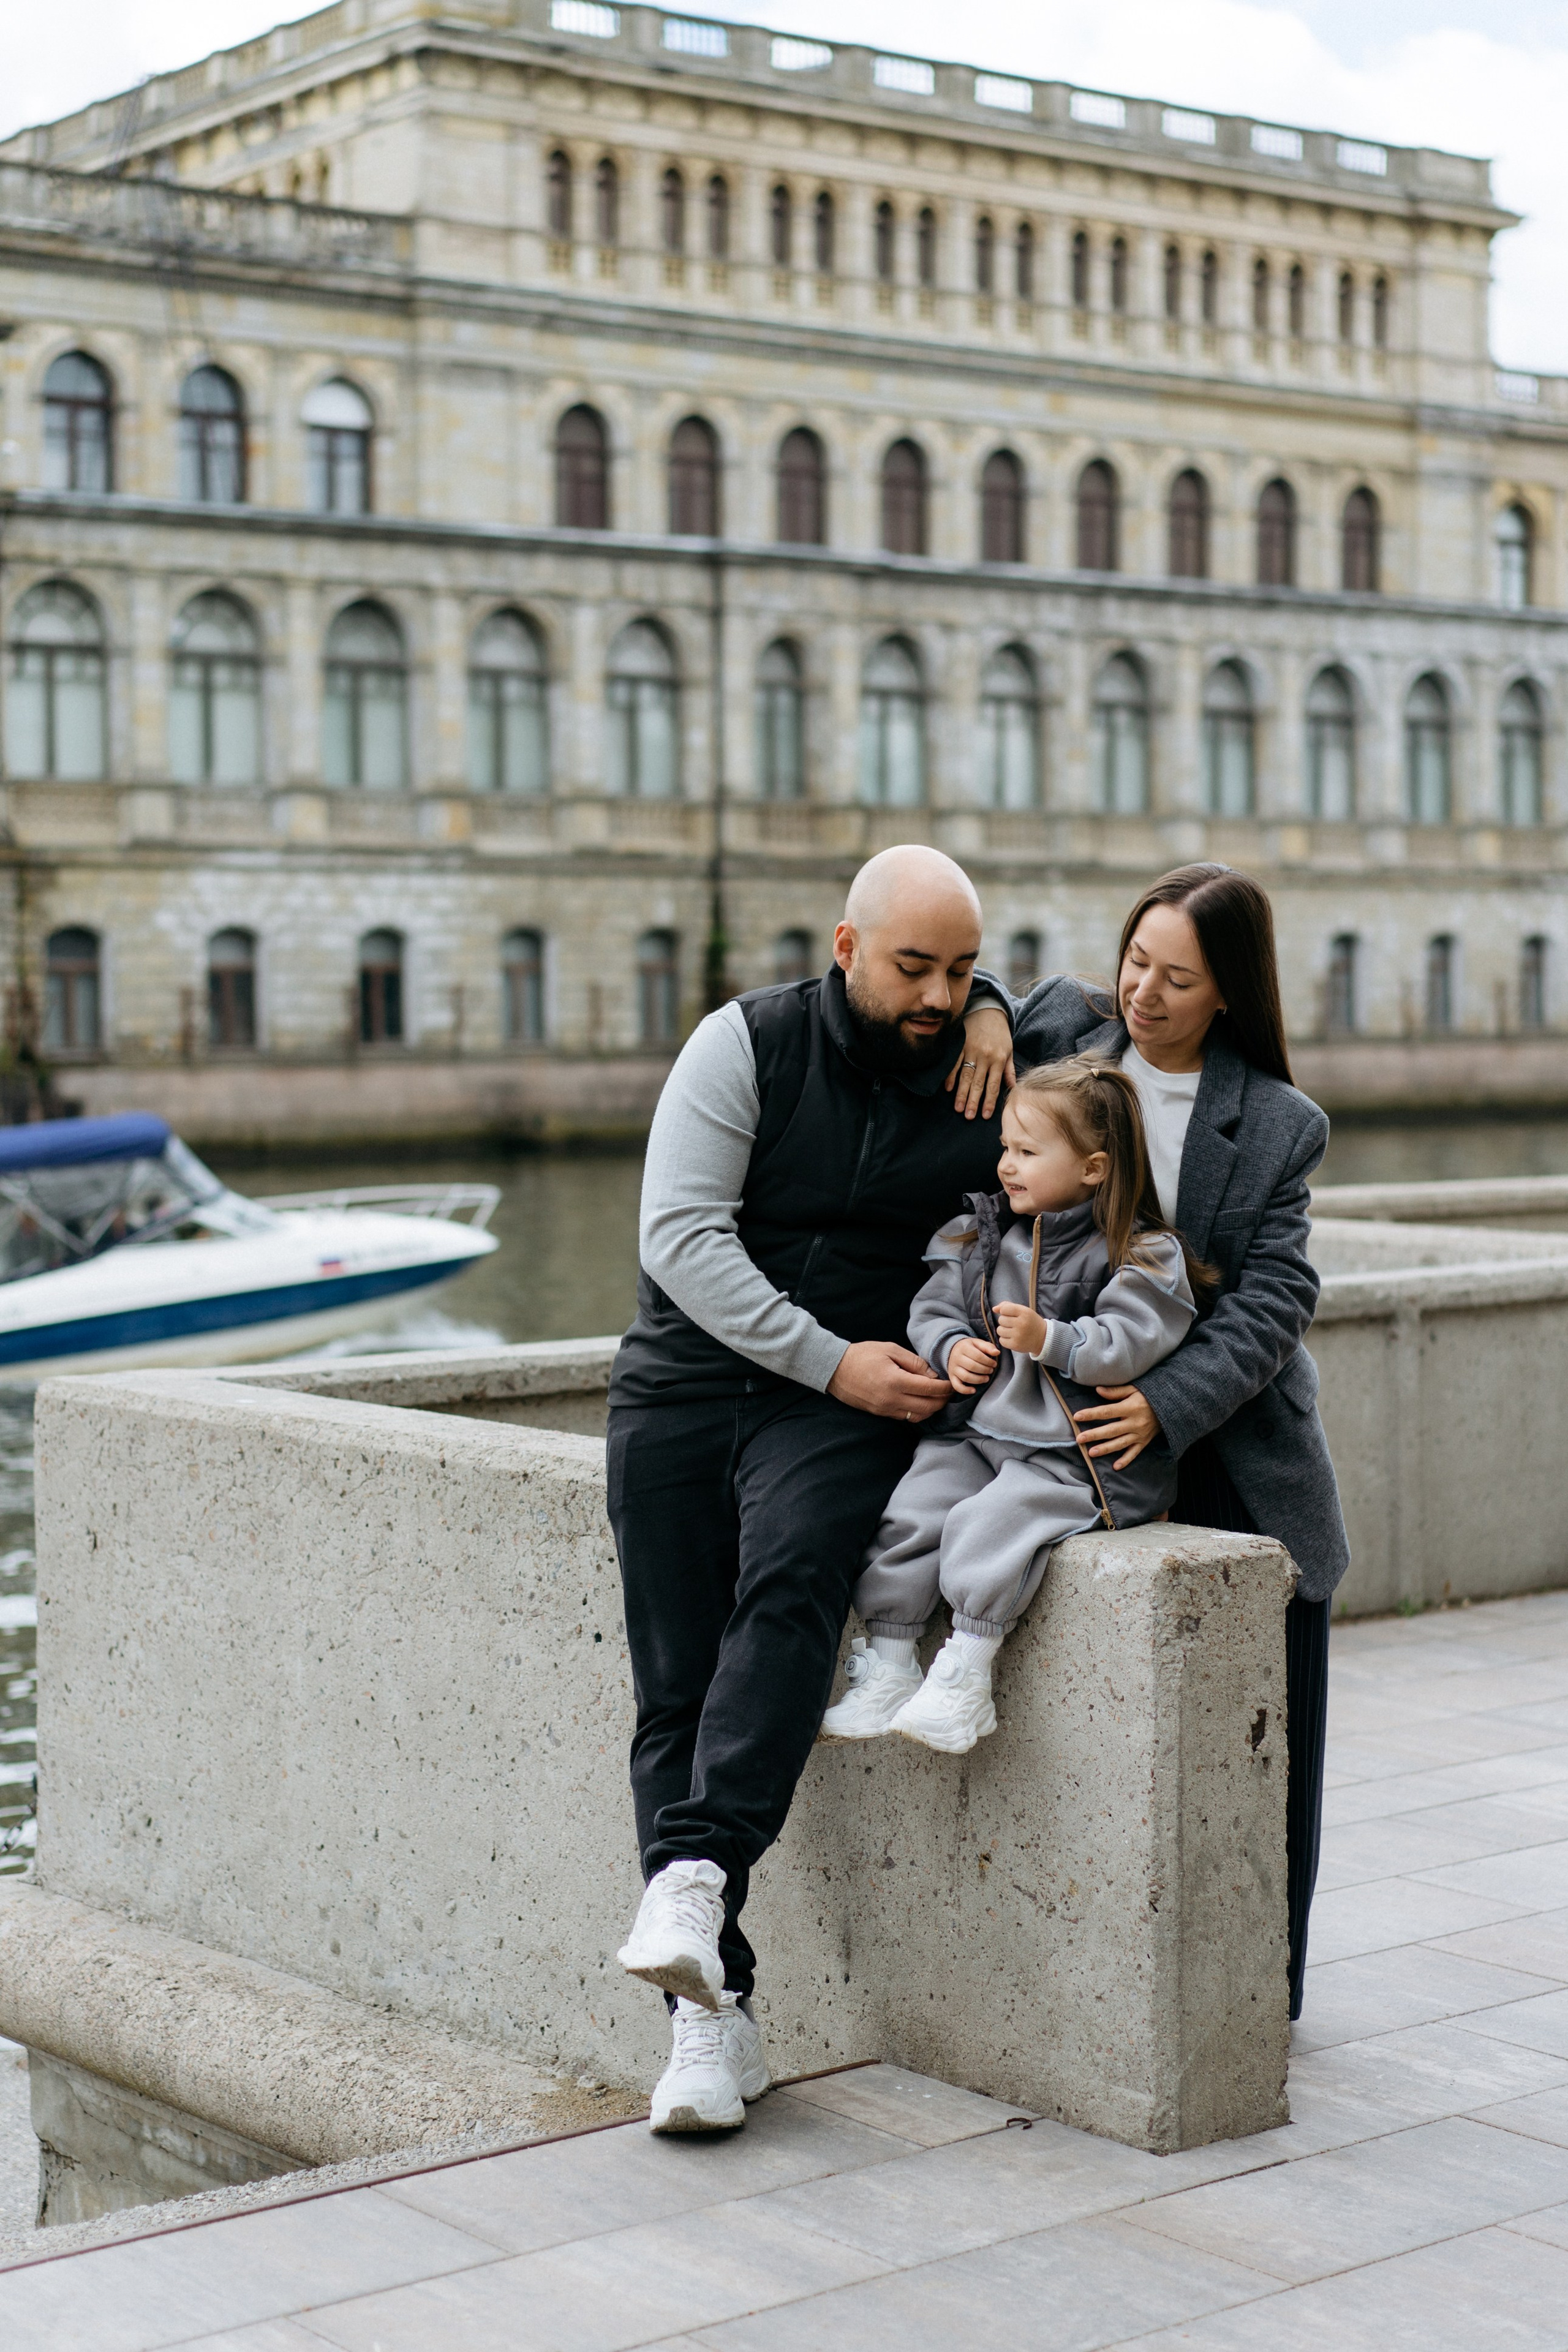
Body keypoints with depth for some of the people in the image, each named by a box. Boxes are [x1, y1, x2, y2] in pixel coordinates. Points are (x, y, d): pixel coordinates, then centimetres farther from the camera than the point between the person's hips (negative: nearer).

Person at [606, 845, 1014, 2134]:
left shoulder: (990, 1077, 2)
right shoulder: (747, 1044, -5)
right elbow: (681, 1232, -11)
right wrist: (831, 1360, -17)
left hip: (852, 1404, 0)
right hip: (685, 1381, 0)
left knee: (790, 1584, -32)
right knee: (677, 1686, -7)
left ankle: (697, 1875, -35)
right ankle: (716, 2012, -5)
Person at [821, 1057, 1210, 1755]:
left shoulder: (1140, 1255, -6)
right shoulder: (980, 1235, 13)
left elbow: (1129, 1344, -16)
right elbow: (932, 1308, 16)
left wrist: (1050, 1340, -27)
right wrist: (951, 1349, -5)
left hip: (1079, 1453, -6)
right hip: (978, 1428, 6)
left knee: (991, 1522, -28)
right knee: (907, 1513, -13)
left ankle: (964, 1679, -18)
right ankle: (888, 1672, -4)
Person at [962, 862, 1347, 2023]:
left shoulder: (1277, 1124, -4)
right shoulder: (1062, 1026, -1)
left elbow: (1271, 1298, -12)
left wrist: (1169, 1401, -28)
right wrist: (979, 1009, -10)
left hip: (1243, 1463, 0)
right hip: (1096, 1459, 0)